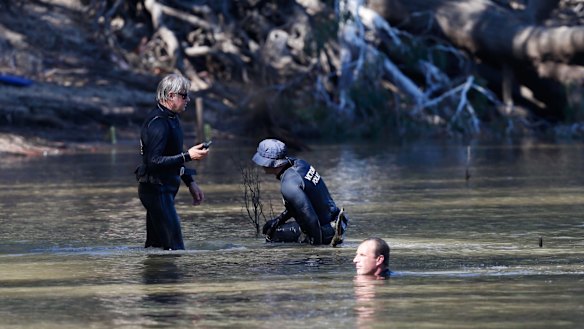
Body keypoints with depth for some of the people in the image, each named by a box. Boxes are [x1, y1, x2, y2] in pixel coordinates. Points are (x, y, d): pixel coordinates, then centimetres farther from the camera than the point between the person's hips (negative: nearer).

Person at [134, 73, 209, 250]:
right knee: (174, 247, -14)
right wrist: (188, 156, -31)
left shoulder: (170, 118, 13)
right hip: (156, 189, -11)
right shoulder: (158, 123, -21)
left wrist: (190, 183, 21)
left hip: (164, 189, 11)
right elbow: (154, 162, -29)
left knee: (155, 245, 14)